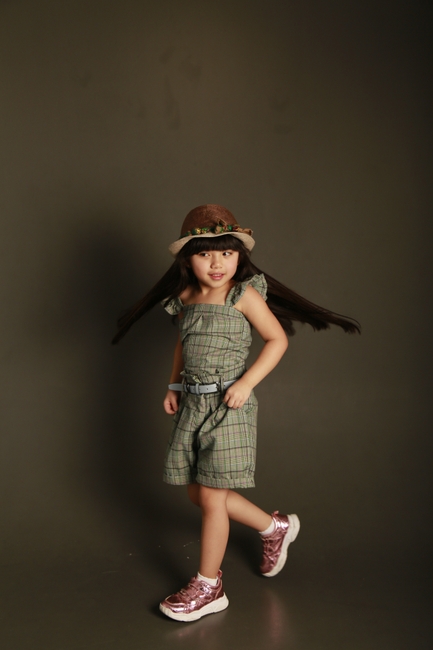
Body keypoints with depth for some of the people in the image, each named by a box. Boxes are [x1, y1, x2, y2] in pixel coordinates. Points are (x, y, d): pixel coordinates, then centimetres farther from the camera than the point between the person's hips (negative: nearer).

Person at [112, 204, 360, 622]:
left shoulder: (244, 294, -9)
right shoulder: (186, 299, 7)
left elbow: (277, 339, -7)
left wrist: (246, 382, -16)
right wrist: (174, 386, 12)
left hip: (227, 405, -7)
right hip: (192, 404, 7)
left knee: (211, 497, -1)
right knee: (198, 493, 13)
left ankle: (208, 587, 18)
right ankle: (275, 528, 34)